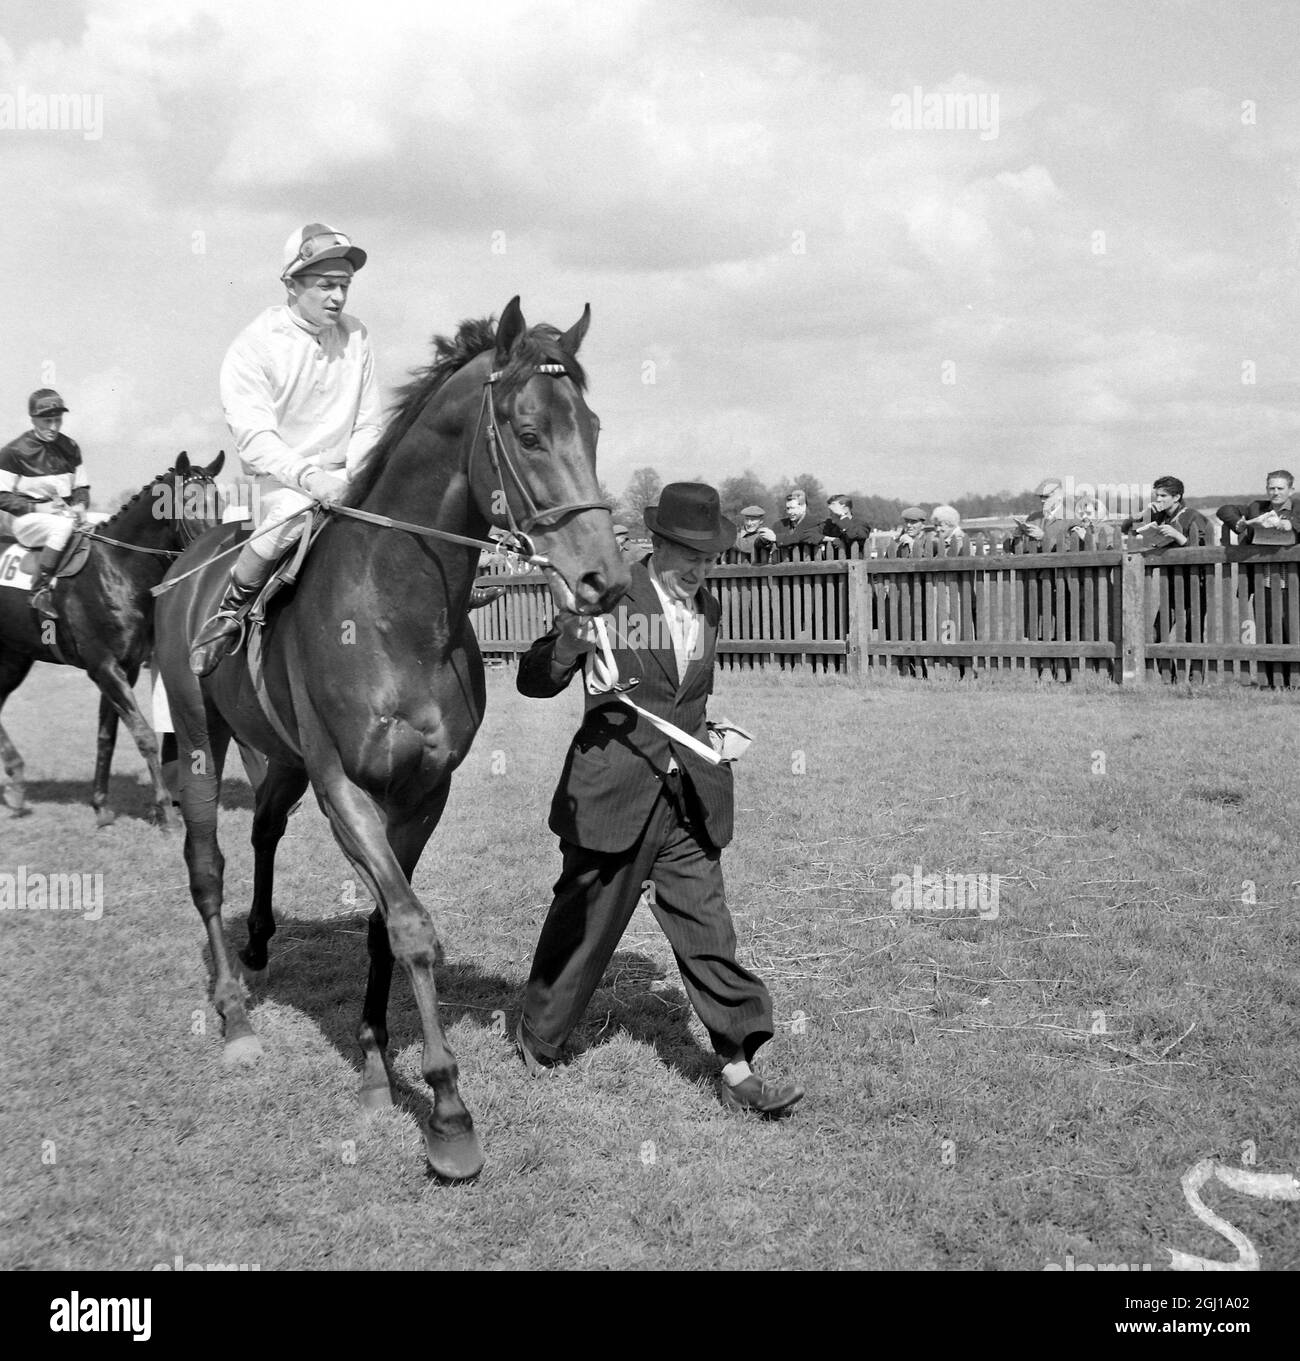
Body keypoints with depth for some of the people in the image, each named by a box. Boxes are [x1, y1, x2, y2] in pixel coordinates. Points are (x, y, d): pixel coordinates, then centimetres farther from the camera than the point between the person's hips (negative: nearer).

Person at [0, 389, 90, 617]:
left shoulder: (70, 447, 11)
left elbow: (82, 487, 18)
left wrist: (80, 505, -5)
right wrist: (37, 507, -17)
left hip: (66, 515, 5)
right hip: (29, 519, -5)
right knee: (63, 526, -38)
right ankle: (40, 590, -34)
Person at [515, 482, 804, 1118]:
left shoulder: (709, 608, 11)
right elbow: (534, 680, -7)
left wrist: (710, 732, 10)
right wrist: (566, 648, -25)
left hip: (687, 799, 5)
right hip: (613, 794, -4)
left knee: (707, 931, 1)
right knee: (585, 923, 9)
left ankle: (737, 1073, 3)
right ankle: (537, 1038, 31)